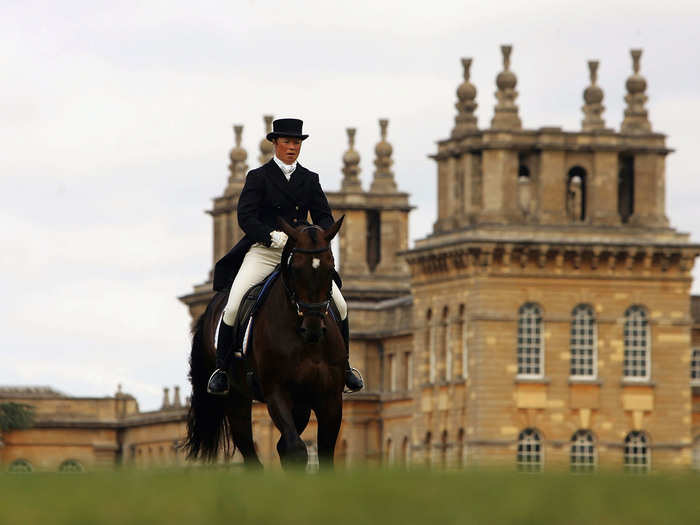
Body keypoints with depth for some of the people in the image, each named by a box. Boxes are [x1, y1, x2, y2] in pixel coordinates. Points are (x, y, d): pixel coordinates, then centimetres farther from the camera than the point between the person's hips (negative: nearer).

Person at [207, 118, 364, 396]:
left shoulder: (310, 180, 13)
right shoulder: (258, 177, 1)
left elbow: (324, 217, 10)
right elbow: (245, 217, -8)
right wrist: (272, 236, -23)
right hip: (263, 252, -3)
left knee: (339, 305, -8)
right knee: (233, 308, -19)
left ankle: (343, 366, 9)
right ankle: (222, 368, -3)